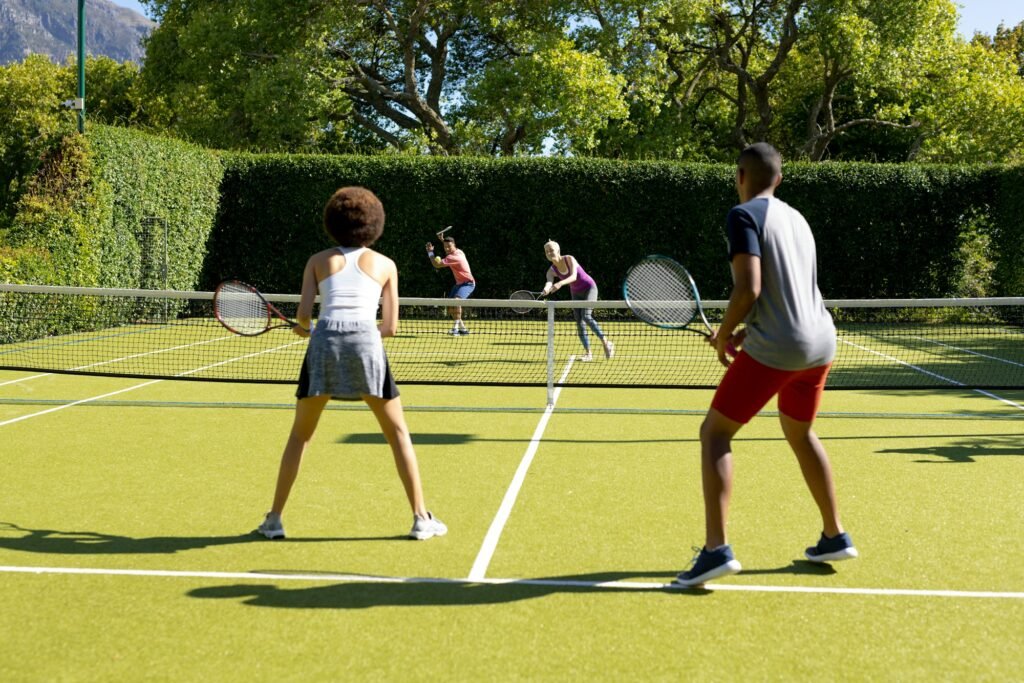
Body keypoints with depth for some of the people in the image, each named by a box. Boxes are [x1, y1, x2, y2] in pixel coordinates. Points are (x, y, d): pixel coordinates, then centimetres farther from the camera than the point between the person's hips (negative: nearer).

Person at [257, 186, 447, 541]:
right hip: (367, 343, -1)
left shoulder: (318, 261, 16)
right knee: (398, 433, 13)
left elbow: (304, 312, 5)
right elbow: (390, 327, 12)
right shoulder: (385, 265, 16)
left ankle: (274, 519, 18)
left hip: (324, 342, 1)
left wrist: (302, 326, 27)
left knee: (300, 435, 18)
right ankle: (421, 518, 12)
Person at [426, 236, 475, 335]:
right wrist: (442, 240, 22)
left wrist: (430, 252, -11)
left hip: (468, 283, -11)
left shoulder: (453, 257, -25)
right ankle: (462, 328, 21)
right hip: (459, 283, 11)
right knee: (450, 307, 9)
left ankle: (455, 328, -37)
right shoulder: (458, 251, 3)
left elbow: (436, 264, -24)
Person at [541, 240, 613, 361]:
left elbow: (574, 276, -34)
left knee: (586, 316, -23)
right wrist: (546, 290, -53)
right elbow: (549, 282, -27)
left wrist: (560, 283, -53)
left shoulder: (569, 259, -20)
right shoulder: (552, 270, -8)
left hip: (589, 288, -5)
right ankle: (588, 353, 1)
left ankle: (606, 343, -13)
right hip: (576, 293, 5)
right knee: (579, 323, -4)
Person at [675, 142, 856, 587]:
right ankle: (835, 537, 32)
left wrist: (725, 333, -5)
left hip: (775, 347, -8)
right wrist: (748, 331, 15)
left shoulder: (744, 215, -9)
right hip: (820, 341, 8)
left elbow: (748, 288, -21)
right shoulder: (796, 218, 16)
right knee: (800, 433, 27)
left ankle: (716, 549, -14)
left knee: (714, 433, -1)